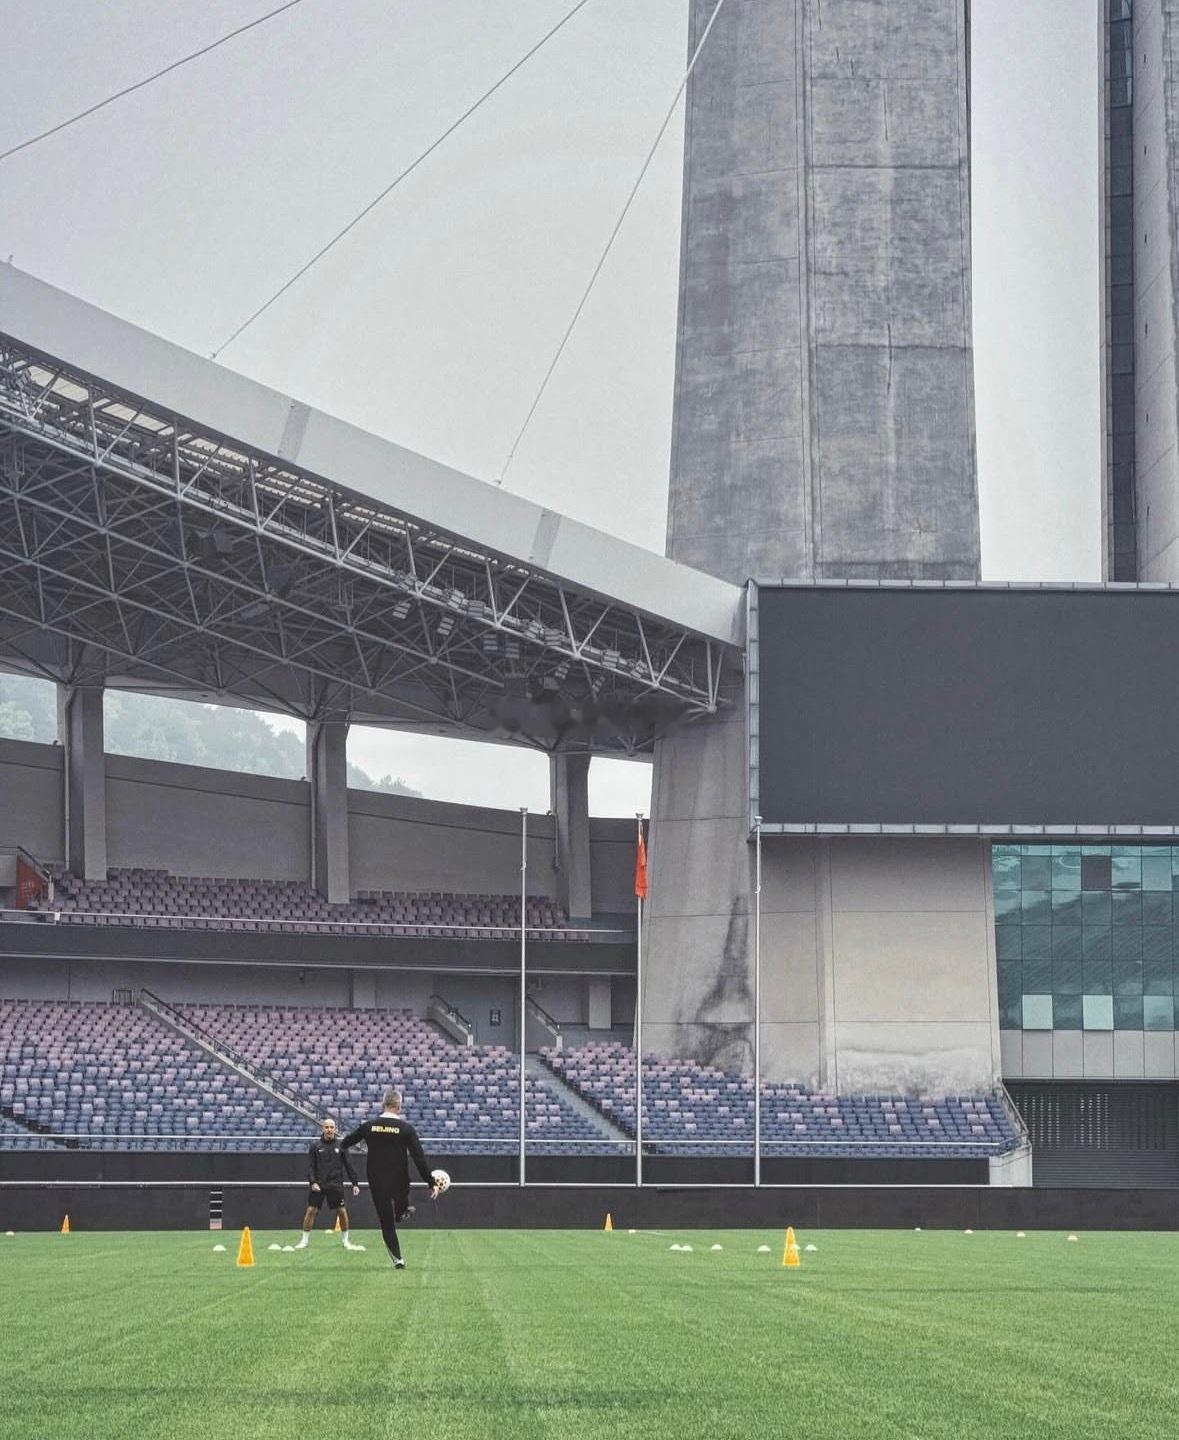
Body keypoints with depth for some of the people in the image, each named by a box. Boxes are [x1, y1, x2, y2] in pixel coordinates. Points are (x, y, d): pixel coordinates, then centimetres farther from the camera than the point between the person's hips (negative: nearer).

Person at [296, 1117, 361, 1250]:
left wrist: (354, 1183, 4)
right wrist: (312, 1182, -12)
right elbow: (310, 1166, 1)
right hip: (318, 1185, -1)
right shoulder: (315, 1146, 3)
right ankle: (305, 1240, 6)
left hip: (336, 1185, 1)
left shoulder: (340, 1146, 6)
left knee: (342, 1211, -2)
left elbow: (348, 1166, 8)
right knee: (311, 1210, -5)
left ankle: (346, 1241, 11)